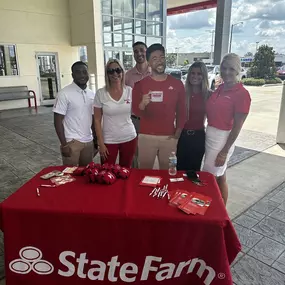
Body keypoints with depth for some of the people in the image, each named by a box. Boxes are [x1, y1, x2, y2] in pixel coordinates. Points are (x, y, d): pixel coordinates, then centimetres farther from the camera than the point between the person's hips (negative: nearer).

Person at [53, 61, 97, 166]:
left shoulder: (92, 94, 8)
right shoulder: (64, 94, -10)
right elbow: (58, 121, -10)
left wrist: (95, 140, 13)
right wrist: (64, 144, -14)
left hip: (88, 142, 6)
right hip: (71, 142, -5)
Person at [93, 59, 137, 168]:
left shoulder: (129, 91, -2)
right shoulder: (100, 93, -7)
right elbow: (97, 120, -4)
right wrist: (101, 143, -7)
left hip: (129, 138, 2)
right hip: (109, 140, -1)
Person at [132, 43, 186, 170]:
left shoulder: (177, 84, 4)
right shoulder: (140, 84, 0)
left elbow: (181, 110, 10)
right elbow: (135, 111, -6)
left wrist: (178, 131, 1)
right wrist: (142, 105, -28)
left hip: (169, 137, 1)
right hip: (146, 137, -1)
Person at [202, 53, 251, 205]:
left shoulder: (242, 94, -15)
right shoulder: (219, 88, 7)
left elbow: (237, 126, -15)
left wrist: (225, 151, -15)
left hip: (223, 139, -7)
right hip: (209, 136, 7)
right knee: (219, 177, 18)